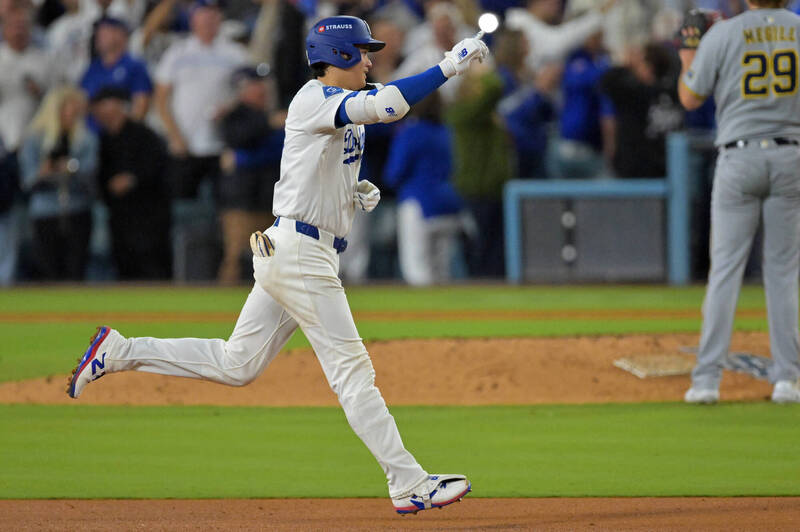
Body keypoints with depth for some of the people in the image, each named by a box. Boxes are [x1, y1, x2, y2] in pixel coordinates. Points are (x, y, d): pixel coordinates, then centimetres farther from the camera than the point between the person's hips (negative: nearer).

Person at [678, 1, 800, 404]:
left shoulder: (723, 34, -5)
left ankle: (707, 379, -4)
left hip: (739, 157, -2)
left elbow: (690, 99, 2)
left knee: (725, 268, 1)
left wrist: (688, 58, 19)